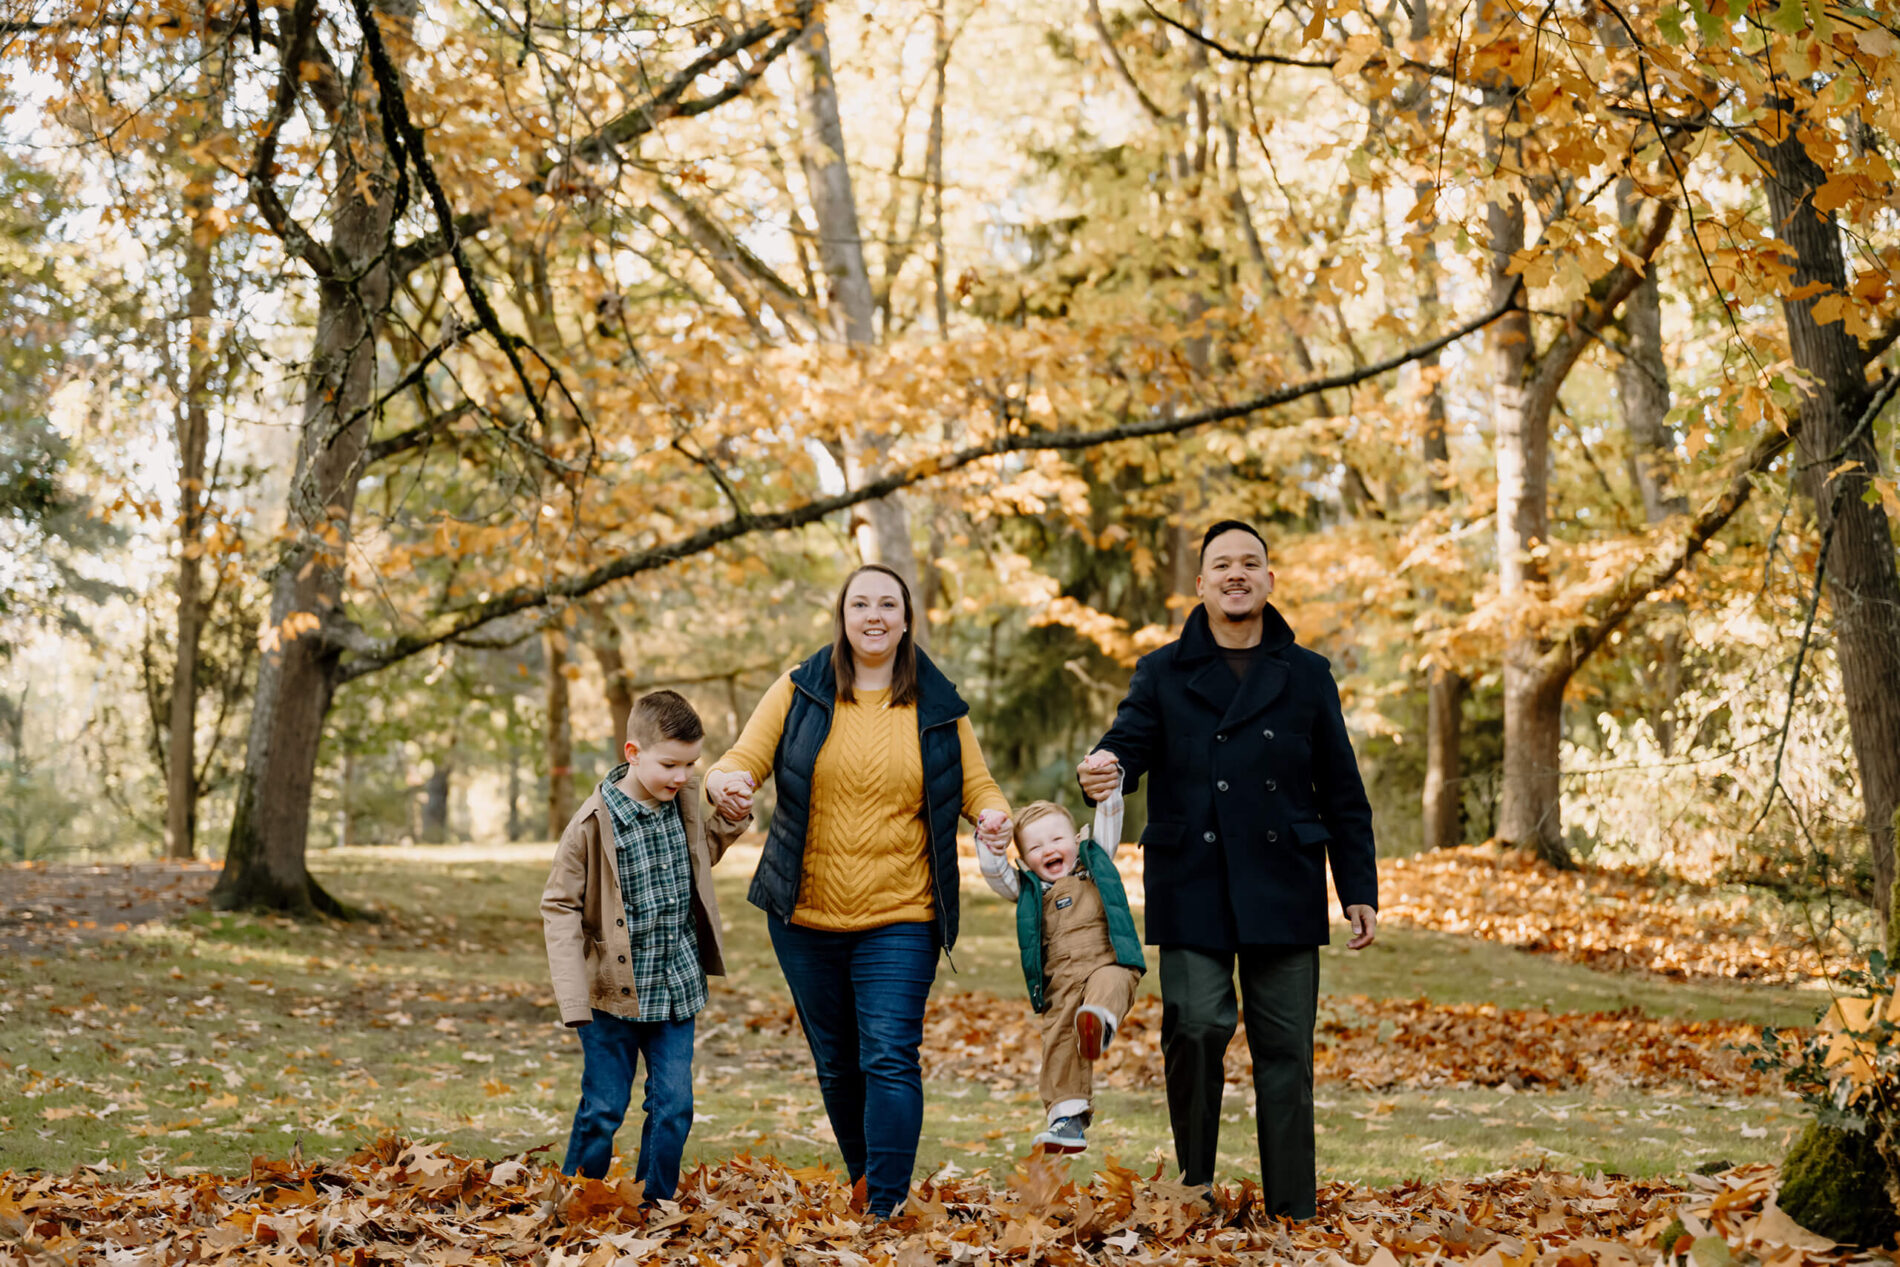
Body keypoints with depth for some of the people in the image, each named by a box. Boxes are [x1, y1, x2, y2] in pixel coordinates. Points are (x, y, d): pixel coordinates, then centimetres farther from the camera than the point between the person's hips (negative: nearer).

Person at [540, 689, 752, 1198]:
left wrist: (730, 822, 3)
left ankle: (654, 1207, 19)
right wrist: (573, 998, -16)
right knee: (603, 1110, 3)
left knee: (673, 1108, 5)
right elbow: (559, 906, -10)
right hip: (613, 990, -5)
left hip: (676, 986, 5)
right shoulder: (595, 823, -16)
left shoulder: (683, 801, 2)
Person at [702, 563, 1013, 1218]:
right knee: (837, 1065, 12)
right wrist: (725, 782, -26)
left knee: (890, 1060, -14)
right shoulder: (799, 693, 4)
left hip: (898, 919, -2)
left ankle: (886, 1208, -15)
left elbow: (977, 786, 9)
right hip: (806, 917, 2)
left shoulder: (938, 708, 5)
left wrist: (993, 814, -16)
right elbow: (742, 760, -1)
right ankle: (862, 1185, 32)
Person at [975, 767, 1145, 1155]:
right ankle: (1067, 1117, -5)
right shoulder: (1027, 889, 22)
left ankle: (1099, 1022, -66)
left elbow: (1109, 821, 14)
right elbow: (995, 873, 8)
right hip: (1060, 983, 3)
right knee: (1058, 1041, -8)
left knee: (1109, 986, -36)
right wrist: (991, 842, -7)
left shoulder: (1095, 862, 21)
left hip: (1108, 962, -2)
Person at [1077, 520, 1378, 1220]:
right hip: (1192, 888, -1)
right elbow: (1128, 743, -3)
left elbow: (1342, 792, 13)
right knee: (1195, 1027, -13)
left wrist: (1359, 890, 8)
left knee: (1285, 1049, 1)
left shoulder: (1306, 675, 12)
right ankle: (1195, 1186, 7)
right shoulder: (1164, 674, 10)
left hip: (1283, 889, 1)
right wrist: (1104, 773, -28)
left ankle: (1292, 1214, 8)